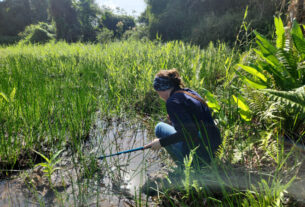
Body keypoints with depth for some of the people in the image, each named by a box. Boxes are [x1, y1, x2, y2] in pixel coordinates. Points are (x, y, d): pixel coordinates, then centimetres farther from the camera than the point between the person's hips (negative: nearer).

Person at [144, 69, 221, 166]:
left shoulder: (173, 101, -15)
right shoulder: (190, 92, 10)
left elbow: (188, 131, -23)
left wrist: (161, 142, -15)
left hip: (198, 155, -8)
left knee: (159, 128, 5)